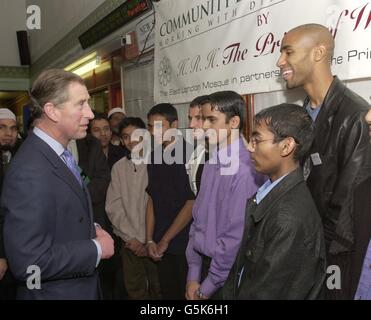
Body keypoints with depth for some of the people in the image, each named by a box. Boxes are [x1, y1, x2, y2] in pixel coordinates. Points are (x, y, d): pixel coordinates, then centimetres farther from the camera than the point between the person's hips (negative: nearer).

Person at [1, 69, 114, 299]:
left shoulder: (61, 153, 2)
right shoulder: (29, 172, -27)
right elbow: (28, 262, -29)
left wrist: (92, 228, -2)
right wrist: (96, 249, -20)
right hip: (55, 292, -8)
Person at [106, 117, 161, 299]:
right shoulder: (119, 168, 4)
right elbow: (113, 207, 3)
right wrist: (131, 238, -5)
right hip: (130, 243, 3)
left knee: (158, 290, 9)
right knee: (135, 291, 13)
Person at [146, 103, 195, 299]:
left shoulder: (190, 154, -13)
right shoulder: (154, 156, 6)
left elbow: (192, 203, -14)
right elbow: (151, 199, 8)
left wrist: (165, 240, -8)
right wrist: (150, 240, 2)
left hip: (185, 243, -5)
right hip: (161, 246, 5)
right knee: (168, 292, 15)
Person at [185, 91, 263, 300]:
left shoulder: (245, 169, -22)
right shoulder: (211, 164, 4)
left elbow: (236, 235, -21)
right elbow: (198, 218, 6)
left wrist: (208, 287, -11)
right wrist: (193, 276, 4)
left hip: (226, 275, -6)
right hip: (203, 263, 7)